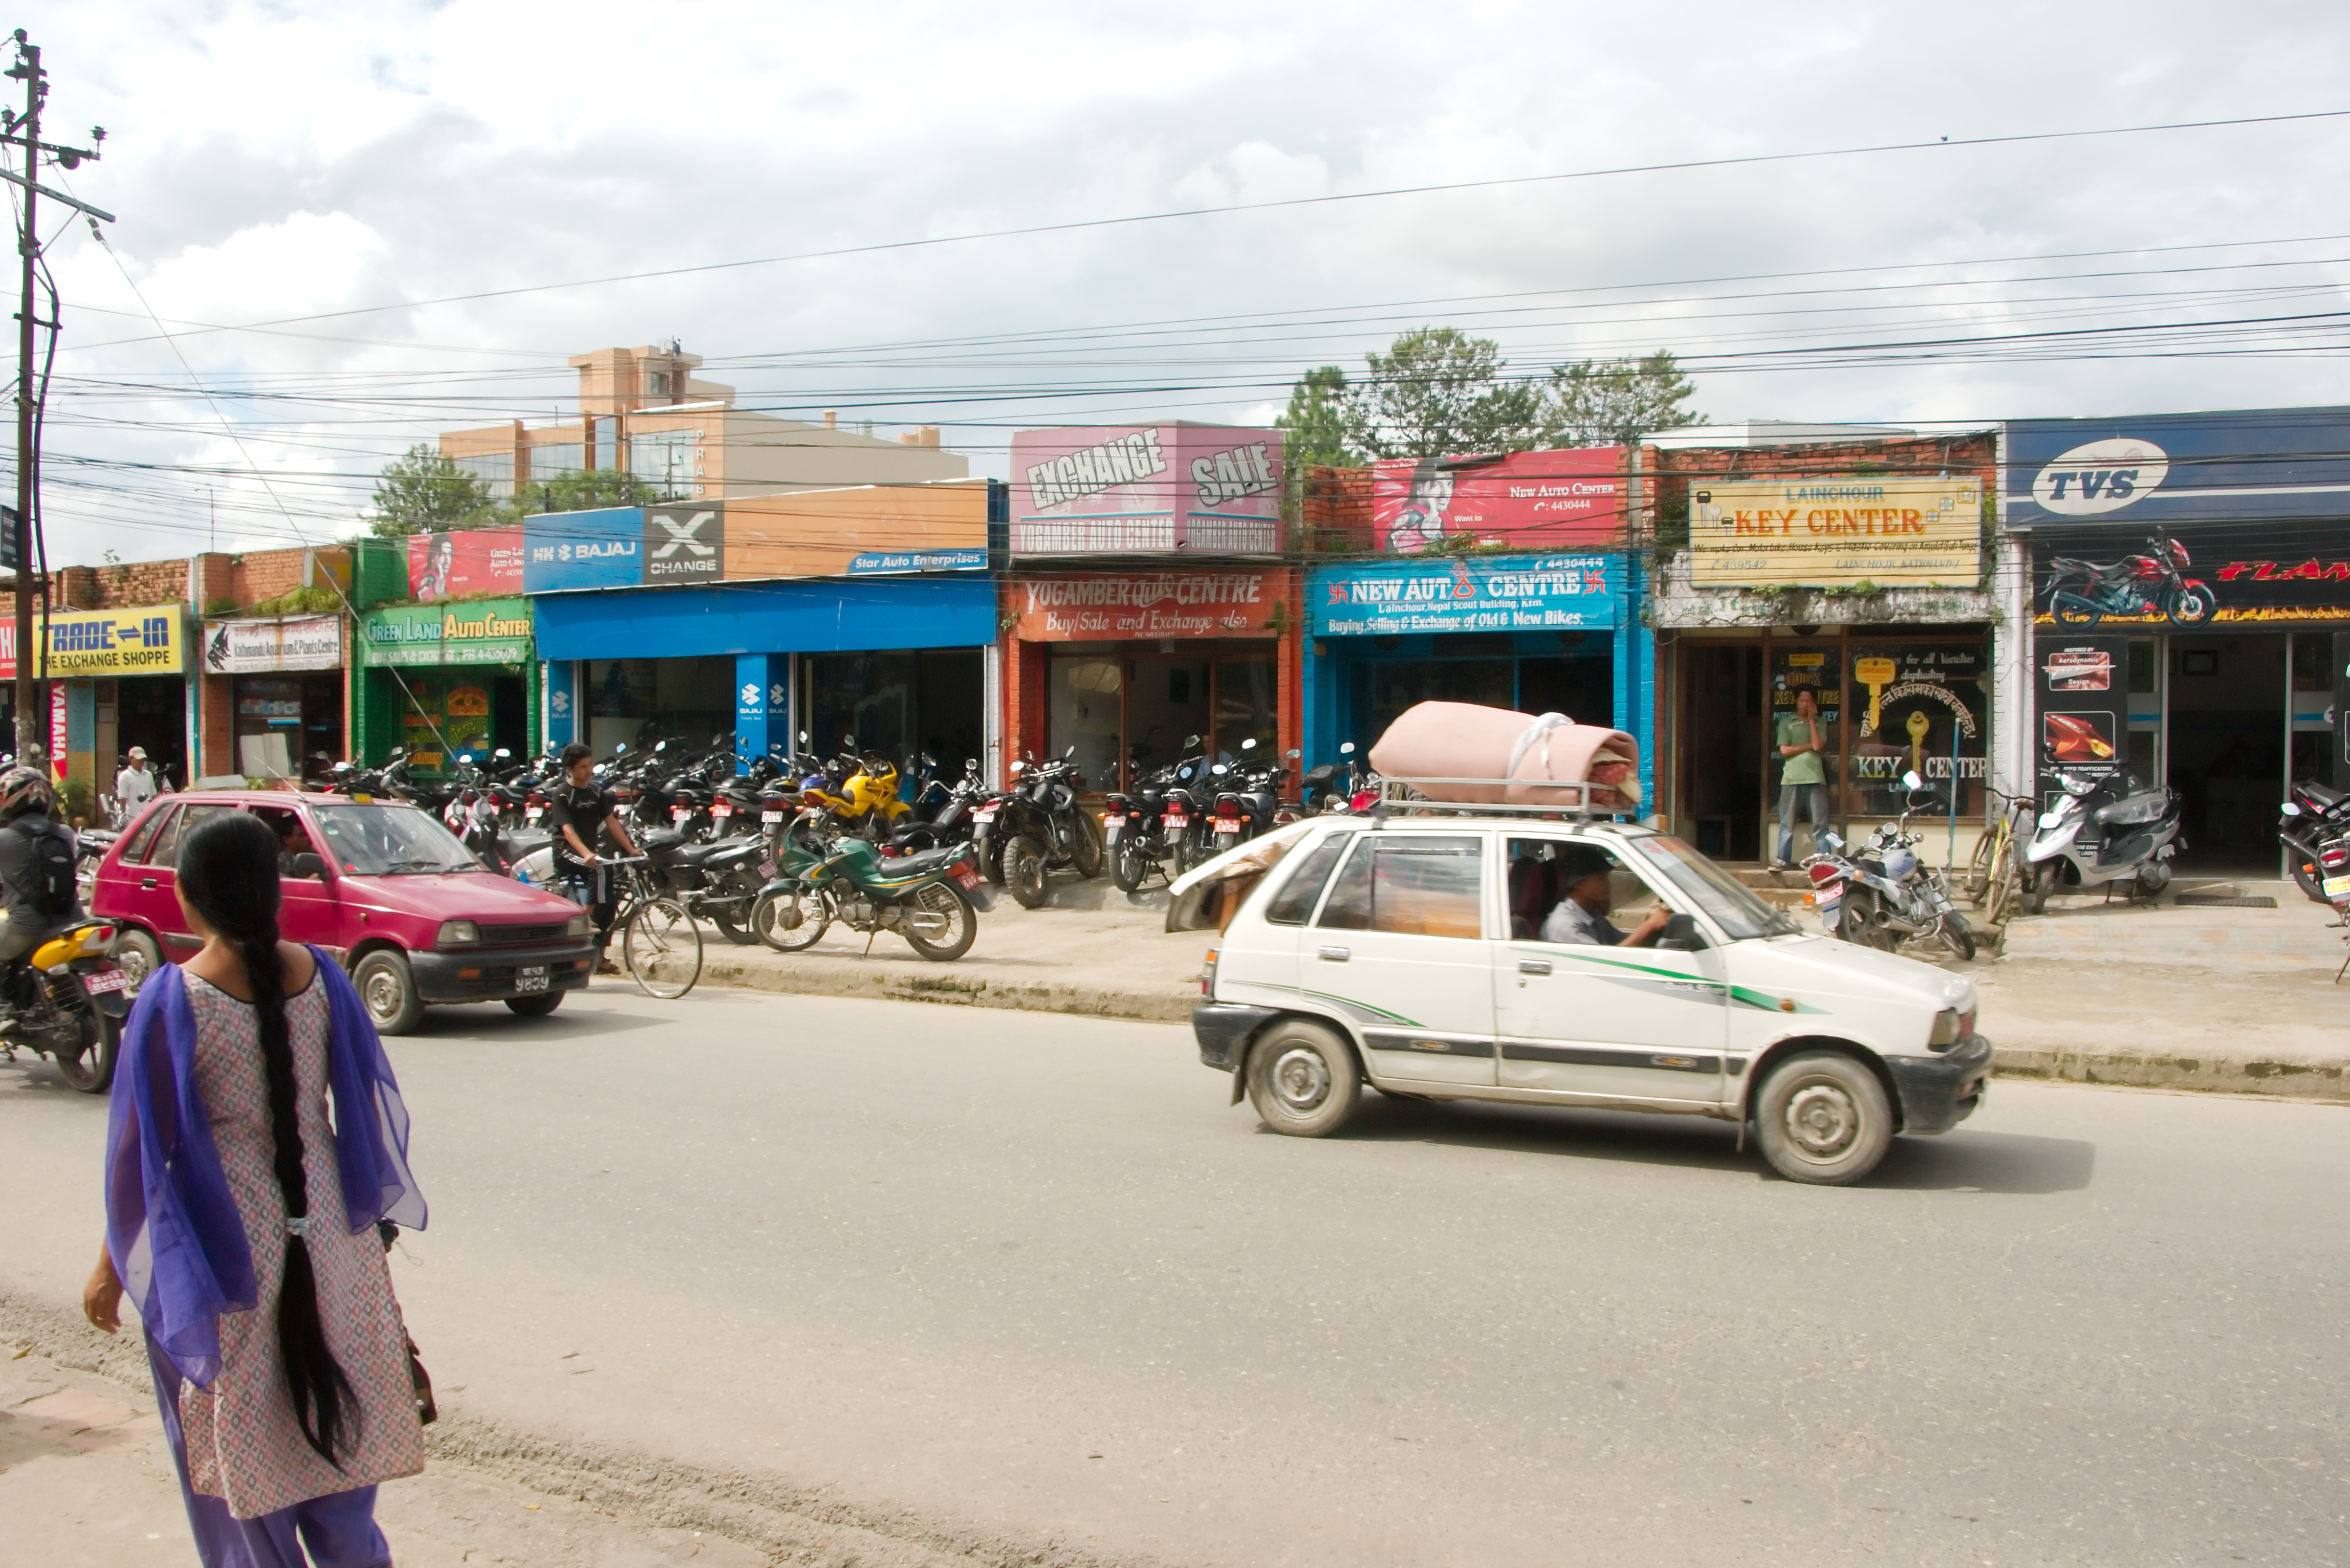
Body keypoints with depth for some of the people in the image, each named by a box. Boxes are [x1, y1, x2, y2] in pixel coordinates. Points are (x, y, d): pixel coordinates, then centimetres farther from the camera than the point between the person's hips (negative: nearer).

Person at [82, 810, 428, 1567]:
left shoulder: (172, 999, -17)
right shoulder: (316, 973, -6)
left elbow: (143, 1143, -11)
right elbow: (367, 1097, 2)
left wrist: (113, 1264, 1)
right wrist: (366, 1210, 17)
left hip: (223, 1241, -4)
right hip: (326, 1231, 4)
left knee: (240, 1430, 13)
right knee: (334, 1403, 19)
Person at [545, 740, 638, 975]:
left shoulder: (596, 792, 7)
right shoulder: (562, 796, -11)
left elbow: (611, 821, 6)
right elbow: (567, 829, -22)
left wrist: (631, 849, -4)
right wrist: (586, 854, -38)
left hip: (591, 855, 7)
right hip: (568, 855, -7)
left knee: (609, 903, 1)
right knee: (601, 870, -33)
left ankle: (600, 957, 13)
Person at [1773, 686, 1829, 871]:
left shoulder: (1819, 723, 13)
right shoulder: (1786, 723, 12)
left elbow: (1818, 746, -4)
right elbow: (1784, 750, 0)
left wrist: (1812, 719, 0)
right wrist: (1810, 746, -3)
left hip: (1815, 779, 0)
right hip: (1791, 779, 0)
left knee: (1820, 823, -1)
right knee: (1787, 823, 2)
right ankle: (1783, 860, 5)